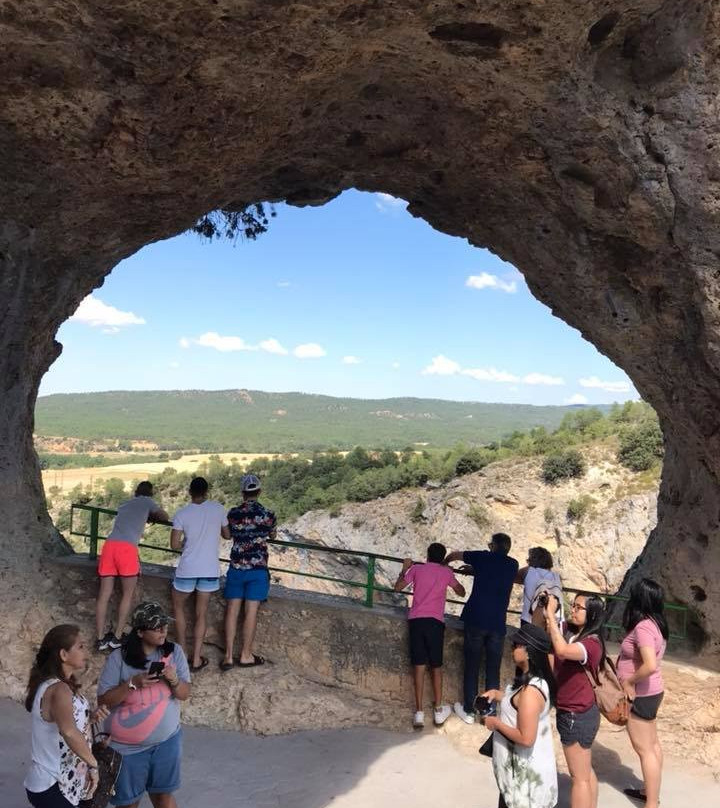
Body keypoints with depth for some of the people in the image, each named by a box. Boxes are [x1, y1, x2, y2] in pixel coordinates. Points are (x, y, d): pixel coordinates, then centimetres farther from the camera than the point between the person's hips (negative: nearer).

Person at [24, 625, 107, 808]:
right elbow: (69, 731, -44)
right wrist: (93, 764, -31)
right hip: (52, 788, -9)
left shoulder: (50, 683, 4)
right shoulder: (59, 689, -27)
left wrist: (89, 717, -4)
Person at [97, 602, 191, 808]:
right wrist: (133, 683, -27)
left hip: (167, 740, 2)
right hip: (127, 746, -2)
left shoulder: (174, 652, -8)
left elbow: (185, 694, -4)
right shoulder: (118, 658, -16)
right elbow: (104, 701, -13)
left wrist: (174, 680, -24)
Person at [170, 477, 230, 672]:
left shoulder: (182, 513, -6)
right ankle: (196, 659, 9)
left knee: (178, 607, 20)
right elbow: (227, 535, 10)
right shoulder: (218, 508, -2)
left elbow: (174, 545, -6)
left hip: (187, 569, -1)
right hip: (210, 570, 1)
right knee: (201, 614, 10)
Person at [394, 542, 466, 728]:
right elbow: (461, 593, 20)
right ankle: (439, 711, 18)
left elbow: (398, 587, 15)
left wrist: (404, 569, 29)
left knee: (419, 666, 1)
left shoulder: (416, 569, 10)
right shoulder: (446, 572, 9)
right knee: (436, 667, 12)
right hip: (435, 621, 0)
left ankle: (419, 713, -1)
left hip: (416, 620, 1)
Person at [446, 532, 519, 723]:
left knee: (471, 666, 6)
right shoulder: (512, 565, 8)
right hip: (498, 623, 2)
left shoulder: (485, 558, 2)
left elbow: (454, 555, 16)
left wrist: (445, 563, 35)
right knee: (493, 669, 10)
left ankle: (469, 710, 12)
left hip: (476, 620, -2)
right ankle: (490, 711, 14)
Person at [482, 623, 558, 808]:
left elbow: (526, 738, -30)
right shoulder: (537, 680, 0)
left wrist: (496, 723, -18)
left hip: (526, 772, -9)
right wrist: (498, 694, 3)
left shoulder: (531, 690, -31)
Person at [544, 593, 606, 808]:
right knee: (585, 771, 23)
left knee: (579, 777, 5)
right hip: (577, 714, 9)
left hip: (577, 716, -9)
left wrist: (551, 615, -38)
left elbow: (562, 651, -43)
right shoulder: (573, 637, 3)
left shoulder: (591, 643, -24)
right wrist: (546, 620, -14)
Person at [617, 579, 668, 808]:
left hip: (641, 695, -9)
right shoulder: (655, 623, 2)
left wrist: (629, 681, -21)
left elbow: (650, 666, -36)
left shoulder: (643, 626, -26)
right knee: (652, 744, 20)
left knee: (644, 749, 2)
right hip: (651, 692, 9)